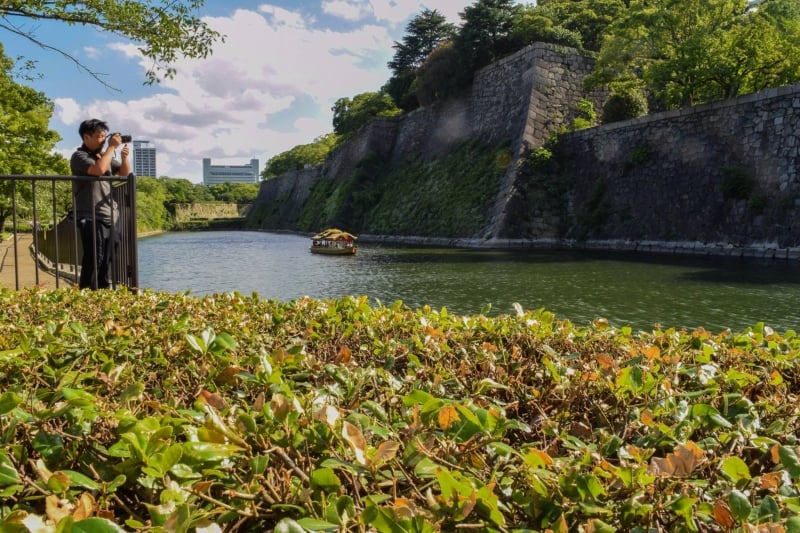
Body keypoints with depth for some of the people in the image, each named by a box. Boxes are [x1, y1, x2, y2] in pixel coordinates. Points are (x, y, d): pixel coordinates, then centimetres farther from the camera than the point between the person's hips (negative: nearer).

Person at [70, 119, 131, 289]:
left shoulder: (104, 155, 15)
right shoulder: (79, 156, -7)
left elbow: (125, 173, 21)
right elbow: (99, 169, -26)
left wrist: (124, 157, 1)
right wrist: (112, 147, -16)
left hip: (110, 217, 7)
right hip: (91, 218, -7)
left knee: (106, 260, 10)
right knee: (94, 260, -13)